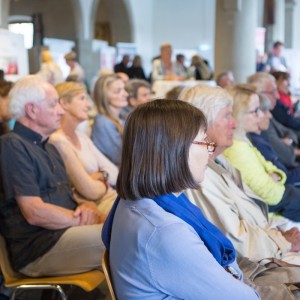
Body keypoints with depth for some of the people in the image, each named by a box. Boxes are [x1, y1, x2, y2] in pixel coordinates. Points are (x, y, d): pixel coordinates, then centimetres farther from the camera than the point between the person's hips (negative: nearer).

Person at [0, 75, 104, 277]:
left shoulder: (48, 147, 23)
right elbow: (35, 212, -16)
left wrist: (87, 206, -1)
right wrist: (83, 219, -8)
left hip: (65, 231, 10)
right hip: (38, 248, -9)